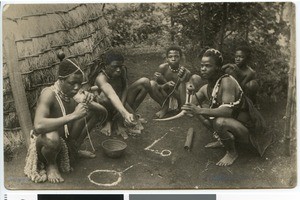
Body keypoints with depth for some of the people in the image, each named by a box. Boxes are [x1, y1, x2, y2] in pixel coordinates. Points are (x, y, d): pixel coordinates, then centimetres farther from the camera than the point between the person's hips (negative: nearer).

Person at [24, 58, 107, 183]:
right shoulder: (49, 94, -29)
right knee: (52, 138, -43)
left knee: (97, 112, 2)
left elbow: (103, 111, -6)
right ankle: (51, 164, -6)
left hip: (67, 139, 7)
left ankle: (75, 150, 17)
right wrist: (73, 116, -46)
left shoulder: (74, 94, -10)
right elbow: (38, 126, -46)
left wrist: (88, 103, -27)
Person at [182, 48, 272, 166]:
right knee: (200, 113, 4)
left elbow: (227, 110, -36)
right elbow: (193, 106, 3)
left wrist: (200, 110, -44)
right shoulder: (206, 88, -1)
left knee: (219, 122, -35)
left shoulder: (227, 82, -25)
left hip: (248, 129, -8)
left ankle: (232, 153, -8)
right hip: (233, 122, 8)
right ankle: (222, 141, 15)